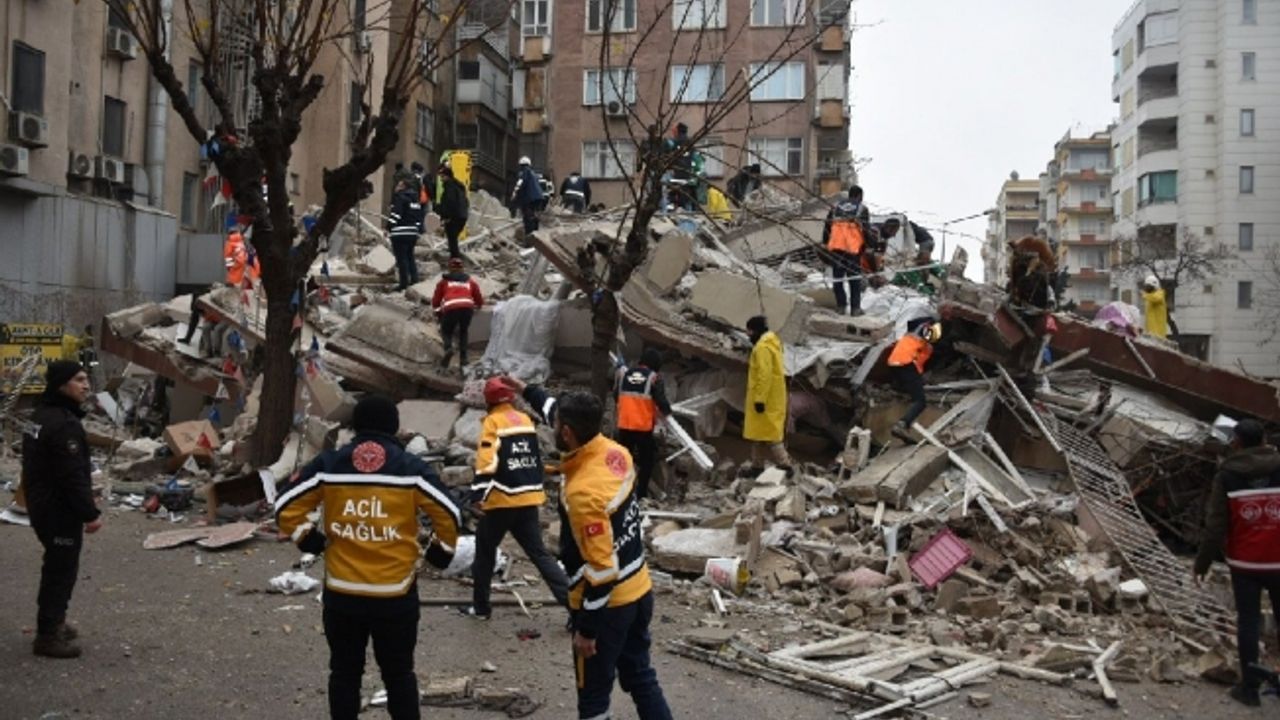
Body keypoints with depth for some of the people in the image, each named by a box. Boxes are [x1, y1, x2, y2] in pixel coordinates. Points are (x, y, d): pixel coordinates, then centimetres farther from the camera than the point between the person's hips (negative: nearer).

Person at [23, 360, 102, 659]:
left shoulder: (42, 416, 12)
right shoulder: (64, 424, -23)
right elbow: (73, 476, -26)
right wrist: (90, 513, -20)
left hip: (42, 504, 11)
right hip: (59, 510, -11)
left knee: (56, 565, 21)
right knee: (62, 568, -2)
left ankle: (52, 623, 33)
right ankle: (48, 635, 5)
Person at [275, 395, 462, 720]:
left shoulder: (327, 465, -2)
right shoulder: (411, 468, -6)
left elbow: (285, 506, 1)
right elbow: (449, 514, -6)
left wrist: (308, 539, 15)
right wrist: (441, 551, 11)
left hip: (342, 593, 1)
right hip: (396, 594, -1)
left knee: (344, 672, 18)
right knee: (398, 673, 14)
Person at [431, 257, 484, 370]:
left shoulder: (444, 281, 26)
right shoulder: (469, 281, 31)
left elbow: (436, 300, 26)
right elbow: (479, 300, 34)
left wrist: (437, 311, 46)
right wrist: (477, 307, 57)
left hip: (450, 308, -2)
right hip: (467, 307, 2)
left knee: (446, 331, 20)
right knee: (463, 332, 26)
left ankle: (448, 348, -12)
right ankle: (463, 358, 13)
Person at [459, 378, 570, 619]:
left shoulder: (492, 422, -8)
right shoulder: (525, 420, 12)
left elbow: (487, 461, -18)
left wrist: (478, 495, -19)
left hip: (501, 500, -5)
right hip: (529, 499, 5)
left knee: (485, 552, 13)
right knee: (540, 554, 8)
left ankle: (480, 607, 21)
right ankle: (574, 602, 1)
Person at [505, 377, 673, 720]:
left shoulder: (583, 492, -29)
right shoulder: (615, 452, -4)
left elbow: (601, 569, -27)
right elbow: (557, 411, 17)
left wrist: (586, 630, -18)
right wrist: (527, 391, 28)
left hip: (607, 603, -8)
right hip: (639, 590, 8)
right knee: (640, 677, 22)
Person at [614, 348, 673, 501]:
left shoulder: (623, 373, 4)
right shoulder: (654, 378, -8)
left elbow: (616, 396, 14)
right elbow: (661, 402, -10)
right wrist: (667, 411, 12)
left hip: (624, 426, 3)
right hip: (644, 428, -3)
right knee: (646, 461, 12)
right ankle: (641, 494, 12)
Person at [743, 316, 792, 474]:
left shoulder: (762, 347, -18)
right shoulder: (771, 343, 16)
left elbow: (764, 375, -25)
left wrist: (760, 399, -25)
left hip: (766, 400, -10)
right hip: (771, 398, 10)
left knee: (769, 433, -7)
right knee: (758, 432, 14)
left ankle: (784, 465, -6)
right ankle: (757, 466, 19)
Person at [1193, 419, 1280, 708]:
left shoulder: (1227, 475, -6)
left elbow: (1215, 525, -8)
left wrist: (1202, 563, 0)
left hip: (1244, 563, -1)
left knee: (1248, 621, 8)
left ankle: (1250, 686, 12)